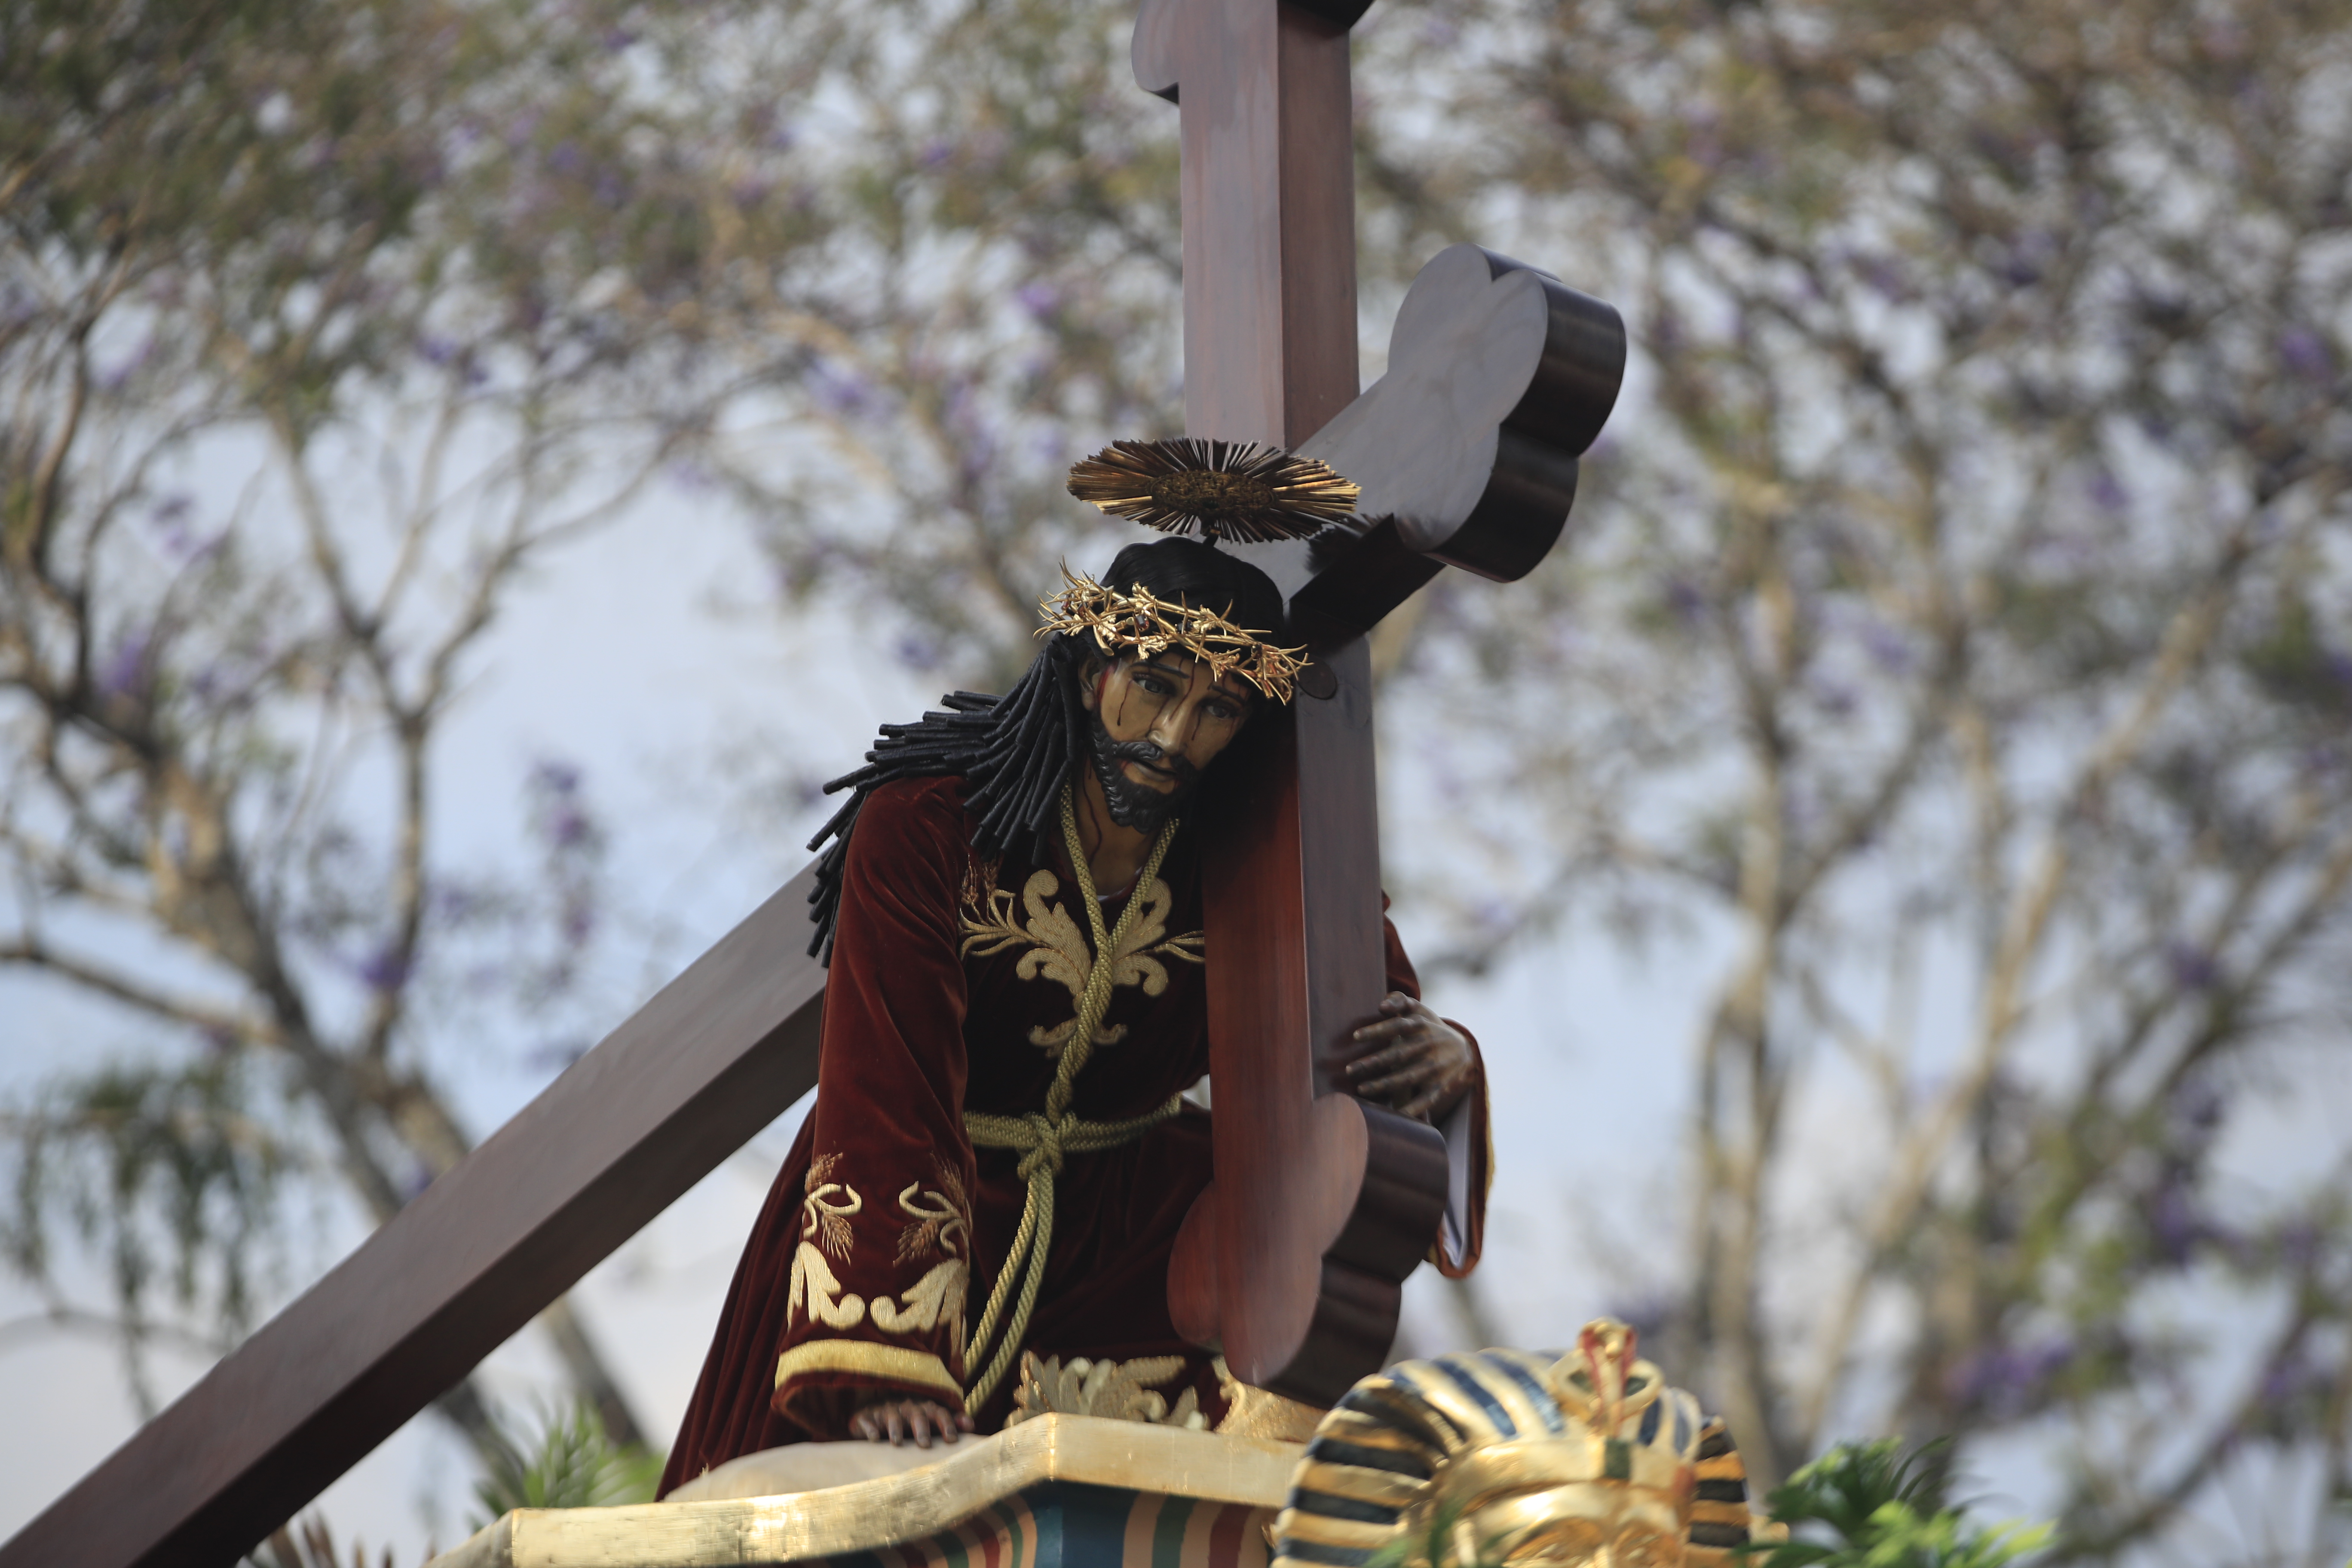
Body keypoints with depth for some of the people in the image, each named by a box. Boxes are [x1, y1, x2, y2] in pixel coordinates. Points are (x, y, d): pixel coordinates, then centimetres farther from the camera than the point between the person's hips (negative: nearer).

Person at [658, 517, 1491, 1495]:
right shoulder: (923, 826, -20)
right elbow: (887, 1096, -28)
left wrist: (1442, 1060, -32)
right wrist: (891, 1367, -38)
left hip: (1127, 1236, 2)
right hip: (912, 1220, -2)